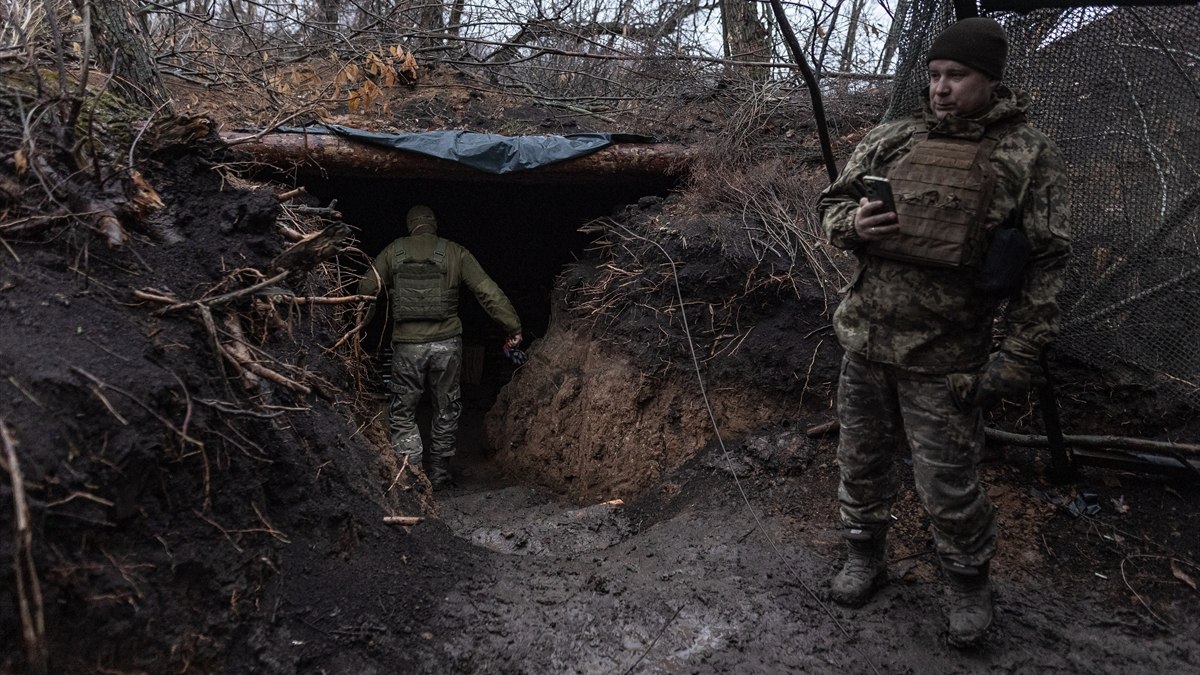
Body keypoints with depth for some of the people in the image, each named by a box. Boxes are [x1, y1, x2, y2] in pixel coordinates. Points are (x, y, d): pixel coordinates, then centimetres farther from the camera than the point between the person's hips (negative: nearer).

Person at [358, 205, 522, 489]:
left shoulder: (393, 251, 5)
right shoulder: (455, 253, 2)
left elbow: (365, 290, 7)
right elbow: (489, 291, -3)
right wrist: (513, 326, 1)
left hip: (406, 345, 0)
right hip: (446, 343, 0)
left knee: (402, 413, 12)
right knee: (446, 410, 15)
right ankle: (439, 475, 22)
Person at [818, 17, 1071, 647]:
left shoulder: (1029, 156, -5)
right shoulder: (889, 140, 4)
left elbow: (1044, 264, -5)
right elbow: (832, 203, 13)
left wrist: (1020, 355, -8)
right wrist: (853, 225, -11)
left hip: (943, 360, -4)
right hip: (865, 338, 4)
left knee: (947, 486, 5)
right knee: (861, 459, 17)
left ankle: (968, 582, 32)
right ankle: (863, 558, 39)